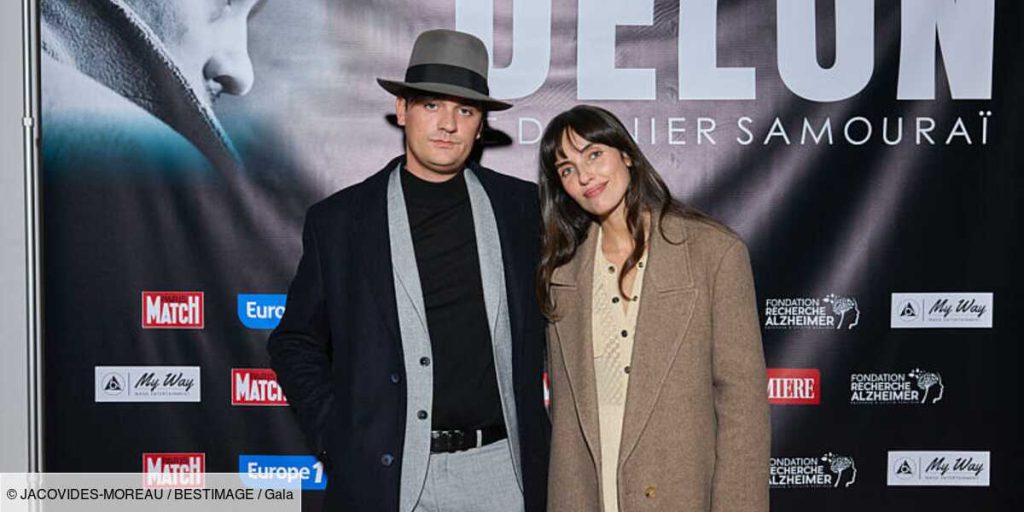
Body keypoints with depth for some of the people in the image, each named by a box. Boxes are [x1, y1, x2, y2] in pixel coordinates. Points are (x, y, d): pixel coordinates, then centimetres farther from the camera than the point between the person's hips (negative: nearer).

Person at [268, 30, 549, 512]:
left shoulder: (522, 207, 3)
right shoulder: (336, 220, 1)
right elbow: (295, 343, 8)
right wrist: (334, 437, -2)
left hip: (498, 471, 1)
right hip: (383, 473, -1)